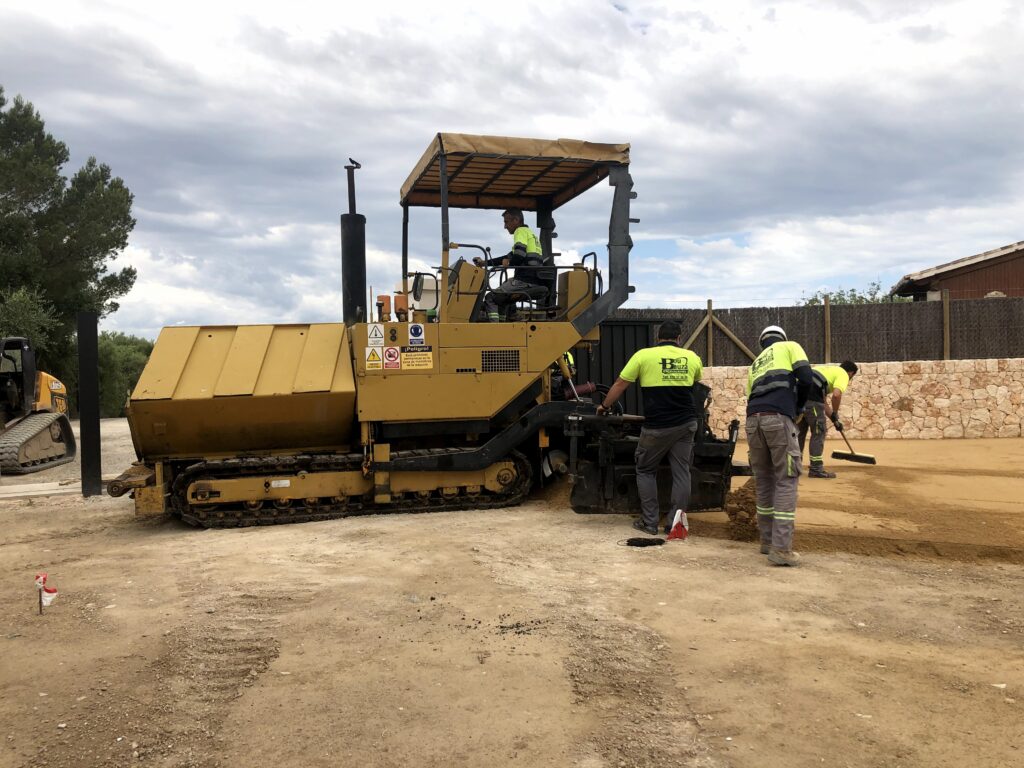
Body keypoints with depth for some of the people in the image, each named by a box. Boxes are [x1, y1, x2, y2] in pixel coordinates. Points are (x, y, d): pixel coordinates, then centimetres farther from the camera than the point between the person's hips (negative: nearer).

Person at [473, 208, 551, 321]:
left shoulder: (521, 231, -1)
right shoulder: (530, 233, 29)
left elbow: (519, 255, -19)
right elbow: (509, 257, 33)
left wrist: (508, 263, 1)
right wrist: (485, 262, 33)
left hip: (526, 281, -10)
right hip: (537, 282, 10)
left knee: (490, 298, -2)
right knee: (501, 299, 26)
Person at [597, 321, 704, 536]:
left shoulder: (643, 355, -4)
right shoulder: (692, 358, 6)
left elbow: (620, 384, 0)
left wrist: (604, 406, 14)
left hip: (656, 427, -3)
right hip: (686, 424, 3)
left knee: (645, 471, 12)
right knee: (681, 472, 9)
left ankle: (650, 522, 12)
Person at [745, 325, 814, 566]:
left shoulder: (755, 364, 32)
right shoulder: (790, 346, 18)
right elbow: (805, 377, 1)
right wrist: (799, 406, 18)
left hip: (753, 419, 5)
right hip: (779, 418, -5)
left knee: (763, 482, 15)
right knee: (786, 481, -2)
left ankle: (767, 540, 24)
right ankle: (781, 548, -7)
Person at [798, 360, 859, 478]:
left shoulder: (829, 370, 34)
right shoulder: (843, 375, 8)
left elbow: (823, 401, 35)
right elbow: (836, 395, -12)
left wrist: (834, 419, 37)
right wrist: (835, 414, 4)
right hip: (811, 396, -8)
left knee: (801, 430, 20)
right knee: (819, 431, 3)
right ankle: (816, 469, 6)